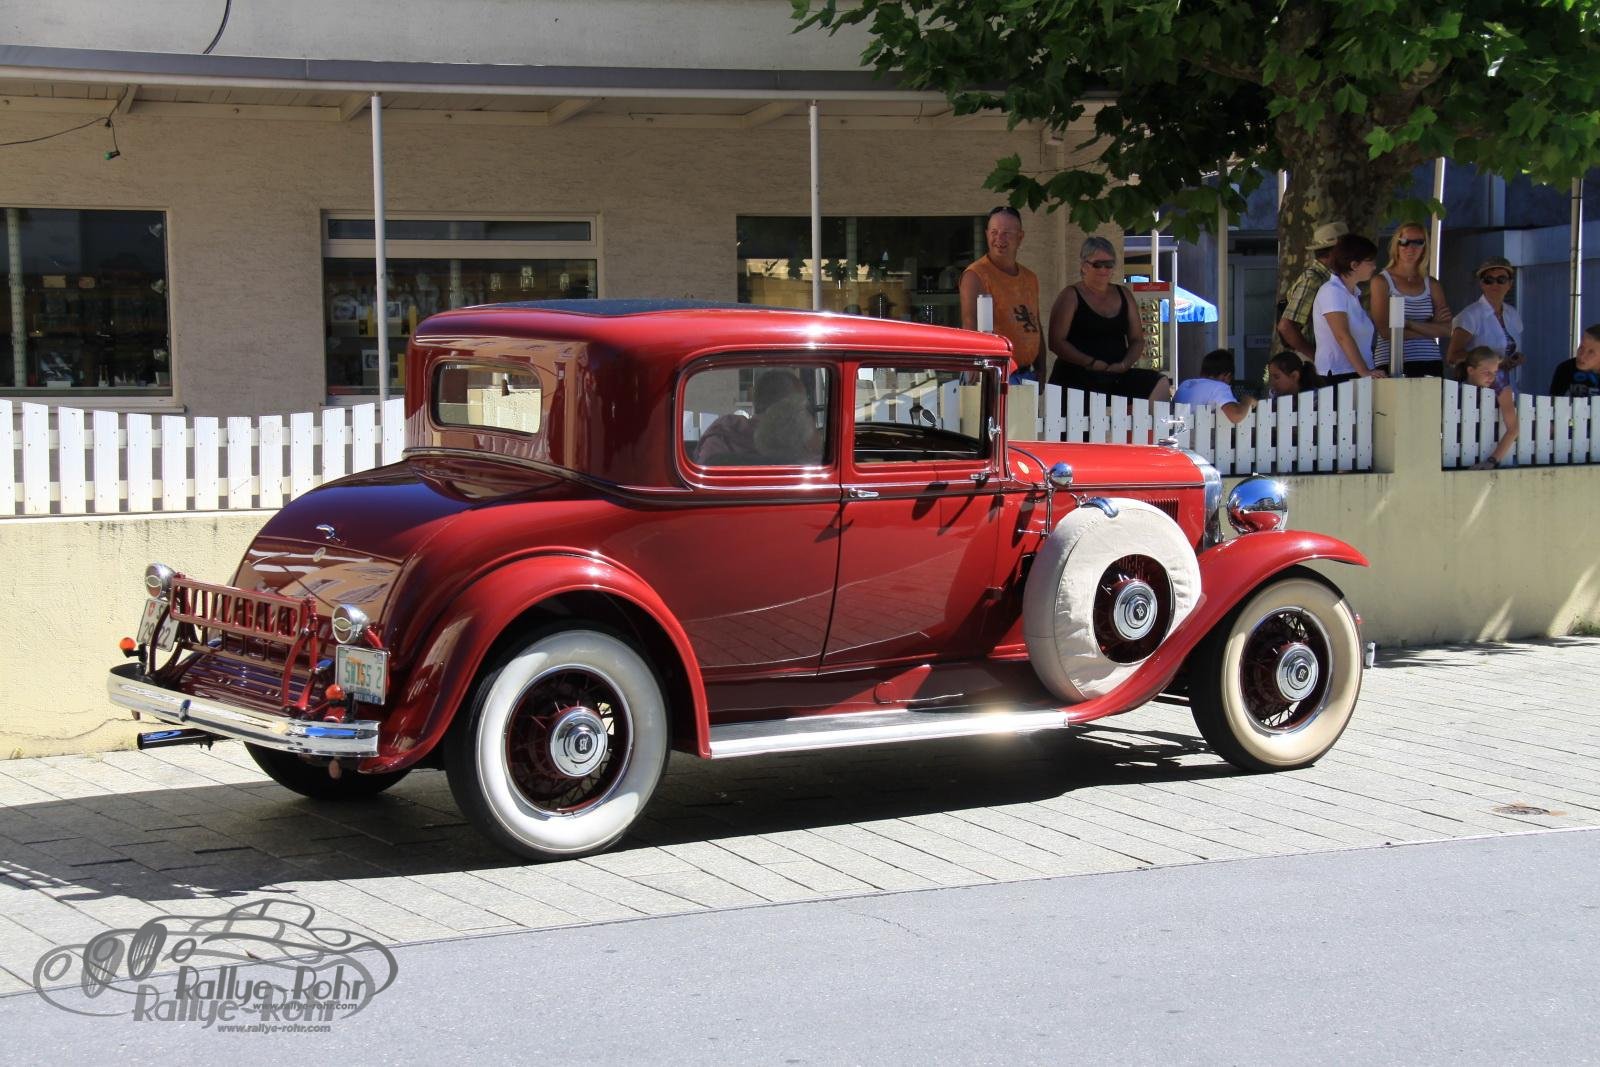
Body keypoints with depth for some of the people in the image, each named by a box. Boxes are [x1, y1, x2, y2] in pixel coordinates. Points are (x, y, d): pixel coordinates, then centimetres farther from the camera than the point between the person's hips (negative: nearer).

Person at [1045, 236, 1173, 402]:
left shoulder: (1124, 295, 19)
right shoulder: (1071, 296, 4)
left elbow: (1137, 340, 19)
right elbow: (1056, 342, -5)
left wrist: (1124, 364, -2)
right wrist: (1092, 363, -14)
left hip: (1117, 375, 5)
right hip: (1077, 378, -5)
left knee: (1162, 385, -21)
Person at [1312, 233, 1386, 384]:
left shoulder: (1353, 294, 22)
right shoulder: (1331, 291, -8)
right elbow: (1342, 336, -18)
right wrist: (1364, 371, -26)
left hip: (1357, 377, 8)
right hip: (1338, 377, -8)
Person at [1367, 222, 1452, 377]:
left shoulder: (1432, 284, 14)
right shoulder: (1381, 281, 4)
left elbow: (1446, 331, 4)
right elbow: (1385, 331, -7)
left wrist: (1410, 324, -9)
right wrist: (1430, 329, -2)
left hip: (1430, 364, 3)